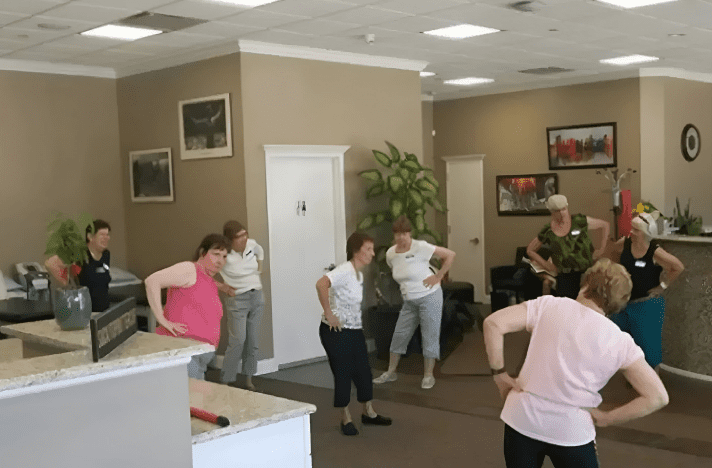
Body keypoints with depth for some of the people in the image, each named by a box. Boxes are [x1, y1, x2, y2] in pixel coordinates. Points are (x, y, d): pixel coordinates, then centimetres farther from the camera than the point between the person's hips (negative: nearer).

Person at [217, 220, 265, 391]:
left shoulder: (251, 244, -1)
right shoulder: (224, 255, -18)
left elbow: (260, 251, 25)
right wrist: (222, 287, -11)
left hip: (257, 297, 5)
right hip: (238, 300, -5)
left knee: (253, 340, 8)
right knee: (238, 341, -10)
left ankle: (248, 379, 20)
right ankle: (225, 381, 0)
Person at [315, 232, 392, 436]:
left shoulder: (359, 274, 11)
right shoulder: (344, 271, -18)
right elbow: (321, 284, -35)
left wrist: (357, 323, 16)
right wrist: (328, 313, -29)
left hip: (355, 331, 9)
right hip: (336, 331, -9)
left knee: (363, 371, 14)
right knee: (342, 374, 2)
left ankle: (368, 413, 30)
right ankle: (346, 419, 16)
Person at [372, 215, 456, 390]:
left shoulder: (420, 247, -16)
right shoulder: (390, 253, 1)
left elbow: (450, 254, -14)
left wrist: (438, 276, -14)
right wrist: (406, 285, 10)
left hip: (429, 297, -6)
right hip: (409, 301, 6)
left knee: (430, 336, 0)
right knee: (399, 335, 8)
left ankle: (428, 375, 11)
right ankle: (391, 372, 21)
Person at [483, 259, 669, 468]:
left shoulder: (548, 305, -4)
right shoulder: (620, 342, -3)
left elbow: (493, 323, -11)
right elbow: (657, 397, -4)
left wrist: (500, 375, -3)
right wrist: (606, 418, 2)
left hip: (522, 419, 1)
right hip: (572, 433, -1)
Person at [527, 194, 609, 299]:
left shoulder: (580, 221, 0)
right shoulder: (547, 232, 3)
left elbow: (605, 225, 12)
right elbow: (530, 250, 16)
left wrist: (602, 249, 6)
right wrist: (546, 265, 6)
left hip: (588, 271, 0)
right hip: (565, 277, 1)